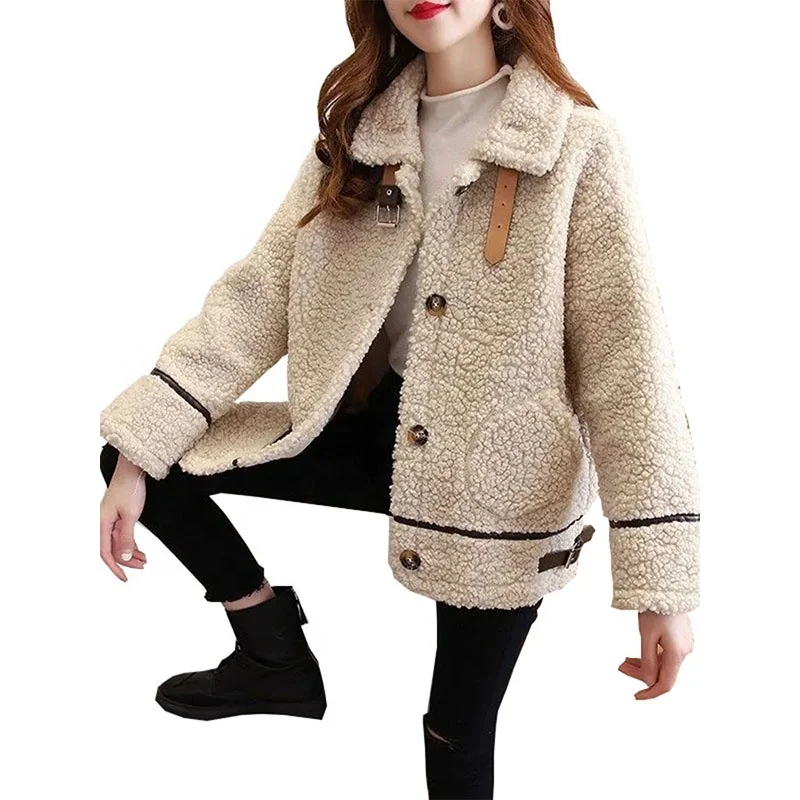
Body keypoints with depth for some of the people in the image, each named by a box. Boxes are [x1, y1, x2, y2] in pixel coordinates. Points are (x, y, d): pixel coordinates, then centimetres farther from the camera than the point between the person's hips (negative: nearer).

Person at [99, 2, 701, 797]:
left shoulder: (577, 144, -14)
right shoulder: (356, 133, 1)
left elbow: (627, 359, -16)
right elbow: (259, 290, -4)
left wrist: (663, 584, -20)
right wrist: (136, 450, -14)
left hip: (503, 471, -4)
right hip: (382, 428, 5)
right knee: (144, 454, -2)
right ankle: (278, 656, 16)